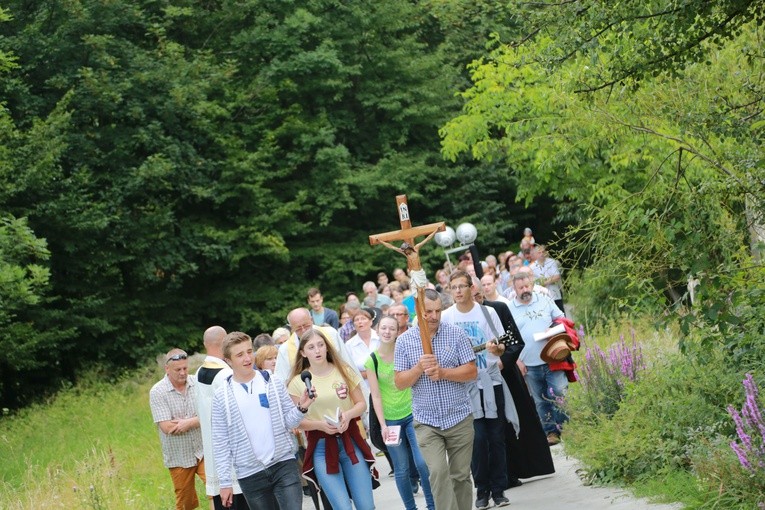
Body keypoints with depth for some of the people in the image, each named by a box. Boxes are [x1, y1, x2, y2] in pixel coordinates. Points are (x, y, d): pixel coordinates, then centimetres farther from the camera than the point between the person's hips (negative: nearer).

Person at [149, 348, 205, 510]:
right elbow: (167, 427, -16)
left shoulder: (197, 383, -3)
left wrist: (189, 422, -18)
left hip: (203, 452, 1)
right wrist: (199, 420, -12)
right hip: (179, 457, -1)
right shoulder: (157, 392, -9)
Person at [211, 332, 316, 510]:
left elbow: (289, 422, 5)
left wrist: (301, 408, -16)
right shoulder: (221, 396, -1)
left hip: (284, 464, 0)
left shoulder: (273, 383, 2)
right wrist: (225, 481, -3)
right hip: (250, 475, 0)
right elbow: (220, 442, 0)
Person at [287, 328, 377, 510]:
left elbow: (361, 403, 9)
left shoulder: (344, 371, 3)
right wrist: (320, 424, -18)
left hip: (350, 442, 2)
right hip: (321, 448, -2)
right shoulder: (298, 382, -2)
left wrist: (348, 415, -12)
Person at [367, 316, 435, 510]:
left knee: (422, 462, -9)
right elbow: (376, 396, -4)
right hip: (390, 419, 0)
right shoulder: (372, 360, -5)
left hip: (412, 414, 0)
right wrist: (383, 425, -9)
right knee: (402, 469, 4)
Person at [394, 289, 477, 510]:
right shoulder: (404, 341, 0)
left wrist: (443, 372, -18)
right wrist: (419, 368, -18)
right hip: (426, 421, -1)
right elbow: (399, 383, 0)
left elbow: (472, 372, -3)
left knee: (461, 475, 7)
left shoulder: (456, 334, -1)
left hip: (459, 417, 1)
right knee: (438, 473, -15)